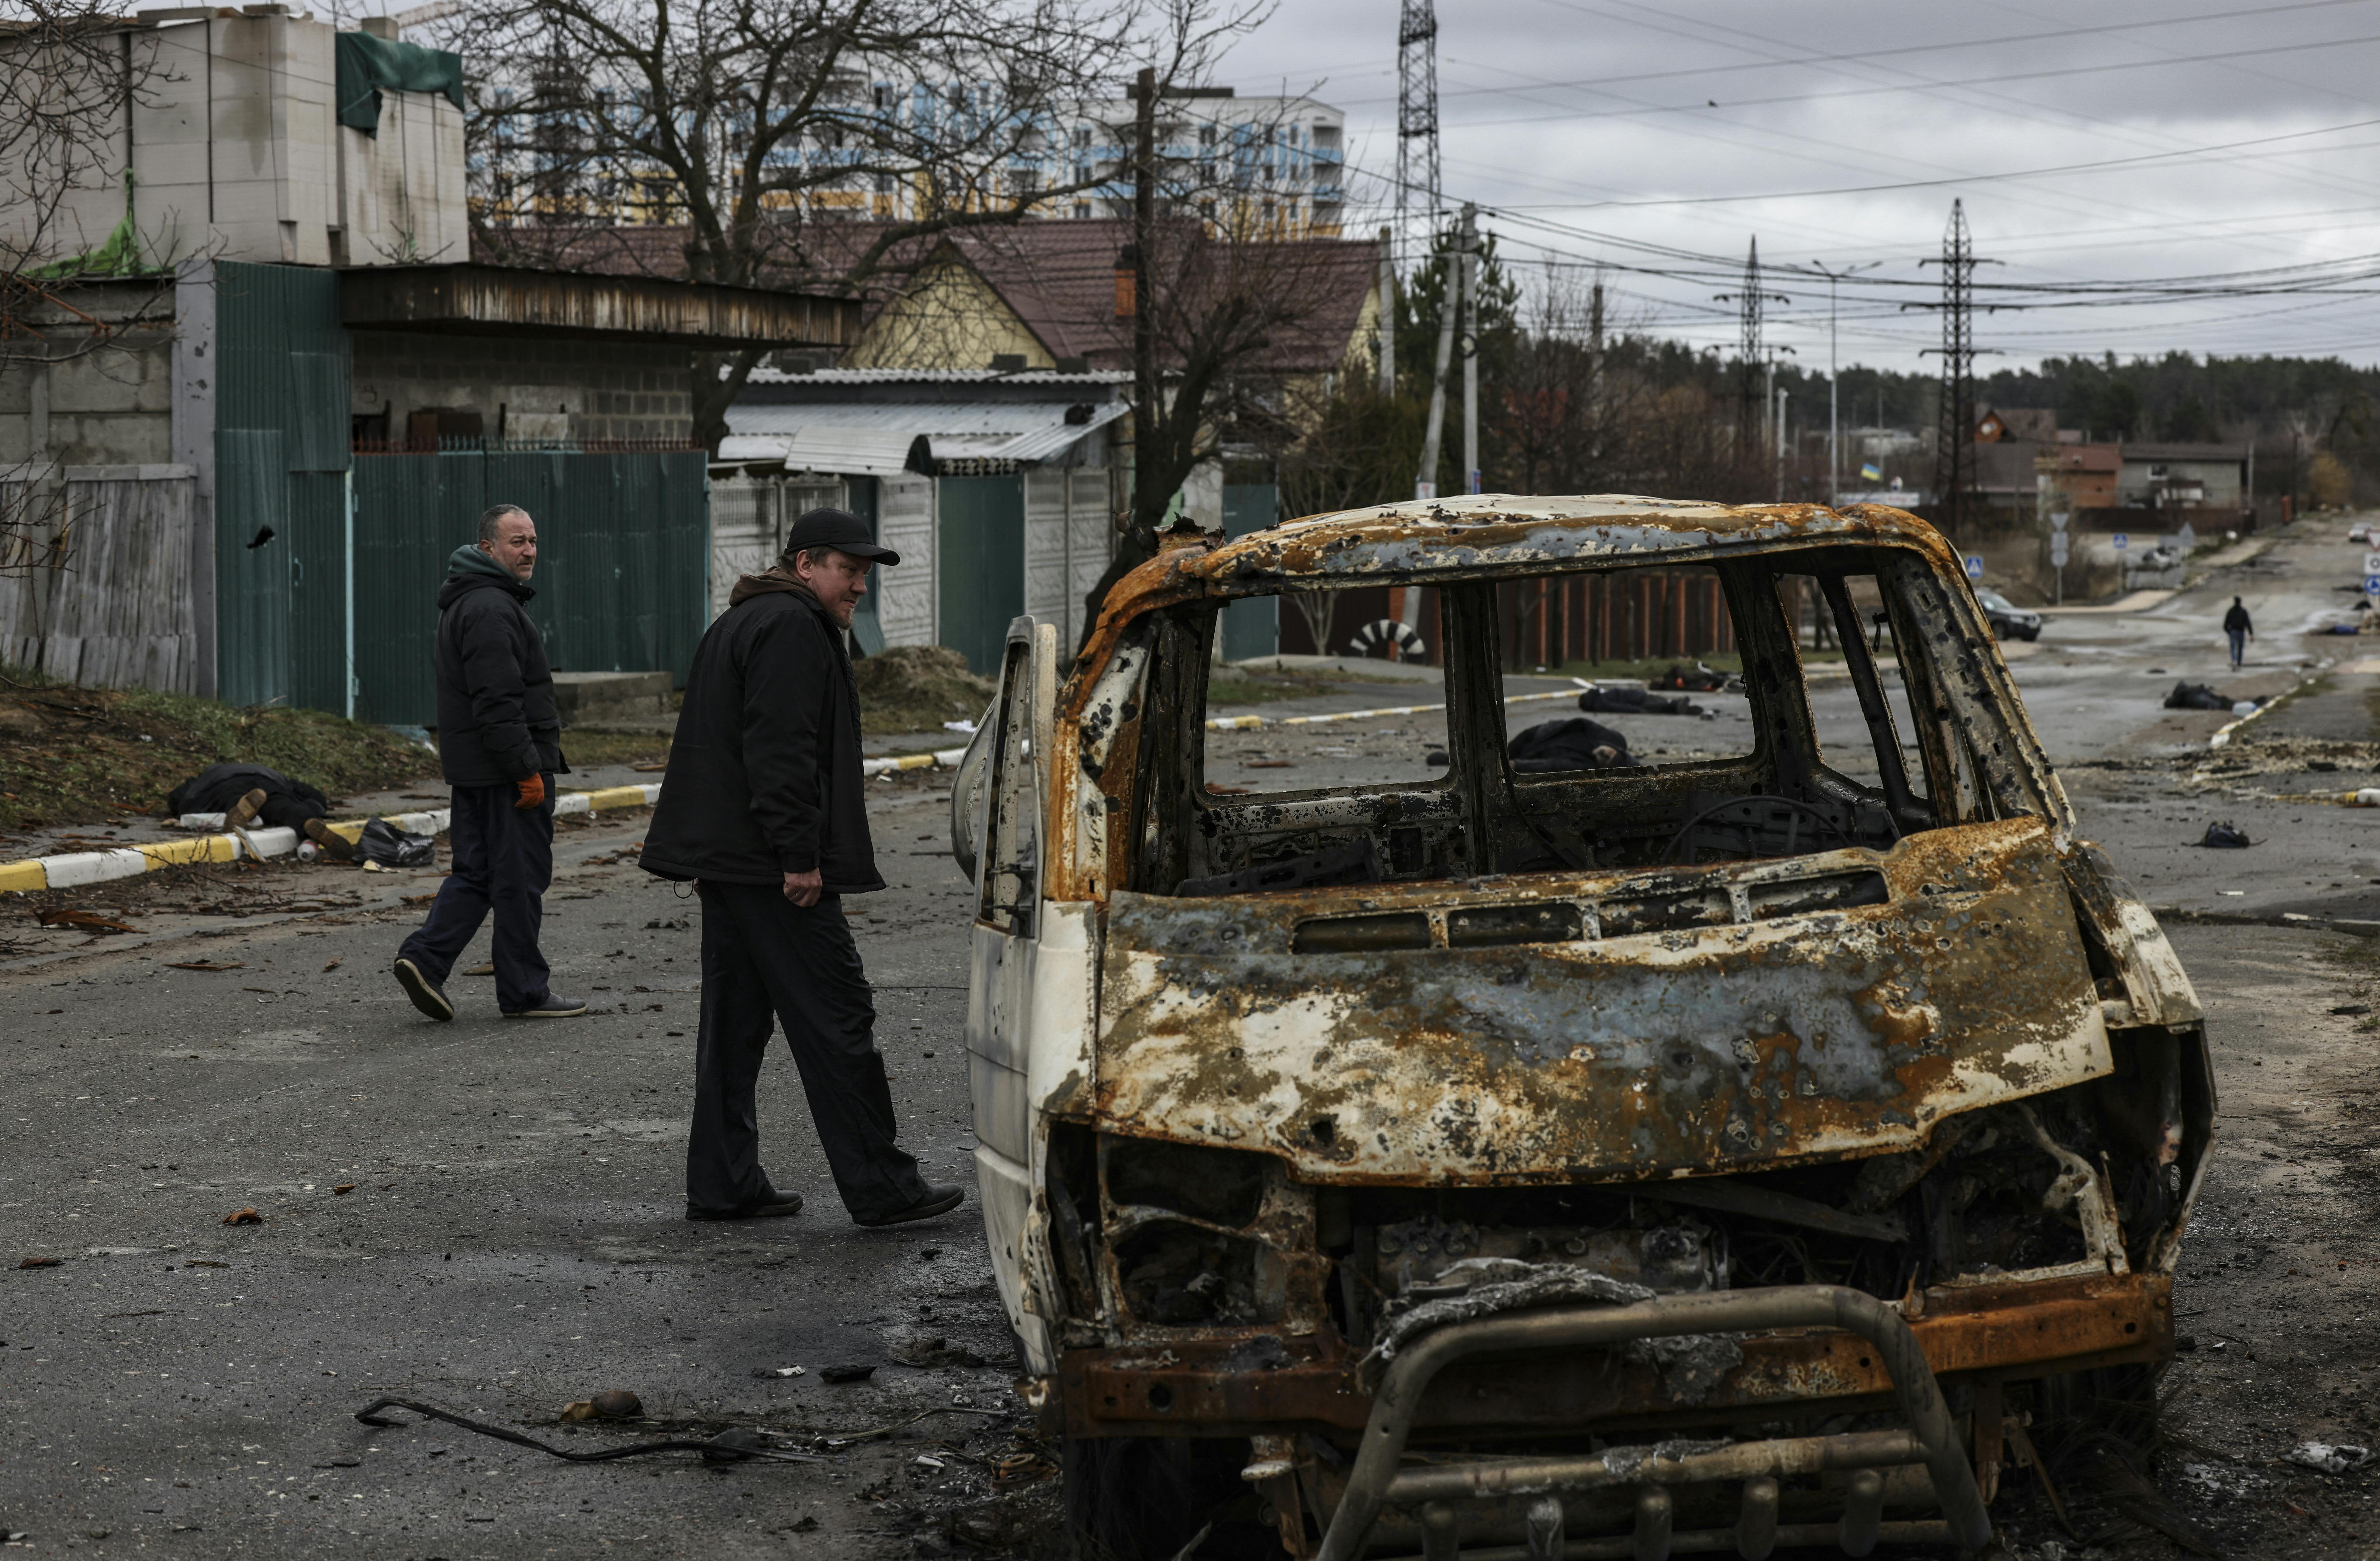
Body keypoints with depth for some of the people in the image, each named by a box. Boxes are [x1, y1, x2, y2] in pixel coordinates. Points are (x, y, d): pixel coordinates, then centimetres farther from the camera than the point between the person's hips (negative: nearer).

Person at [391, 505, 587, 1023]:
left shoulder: (468, 602, 18)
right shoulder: (491, 609, -17)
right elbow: (497, 702, -24)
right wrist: (527, 770, -22)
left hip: (472, 767, 10)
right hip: (505, 771, -10)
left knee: (476, 872, 13)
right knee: (521, 878, -1)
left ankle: (425, 957, 1)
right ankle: (525, 991, 6)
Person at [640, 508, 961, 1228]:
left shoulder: (739, 623, 22)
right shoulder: (792, 628, -12)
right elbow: (781, 752, -21)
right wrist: (800, 858, -21)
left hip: (724, 862, 11)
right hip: (771, 866, -11)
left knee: (735, 1020, 12)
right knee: (836, 1018, -7)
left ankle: (722, 1184, 15)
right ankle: (879, 1187, -4)